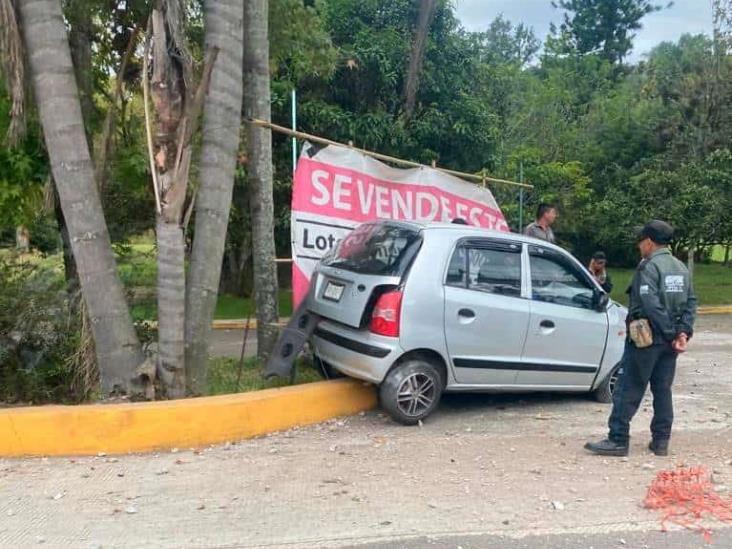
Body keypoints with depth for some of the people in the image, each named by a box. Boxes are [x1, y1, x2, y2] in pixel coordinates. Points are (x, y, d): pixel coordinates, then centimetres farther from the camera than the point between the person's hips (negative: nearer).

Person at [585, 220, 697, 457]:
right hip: (669, 340, 8)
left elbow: (651, 305, -22)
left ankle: (617, 440, -3)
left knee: (628, 390, -4)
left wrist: (671, 333, -17)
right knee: (663, 390, 13)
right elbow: (691, 302, 8)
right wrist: (683, 331, -2)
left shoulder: (648, 267, -12)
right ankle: (661, 441, 17)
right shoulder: (681, 268, 13)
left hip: (646, 338, -8)